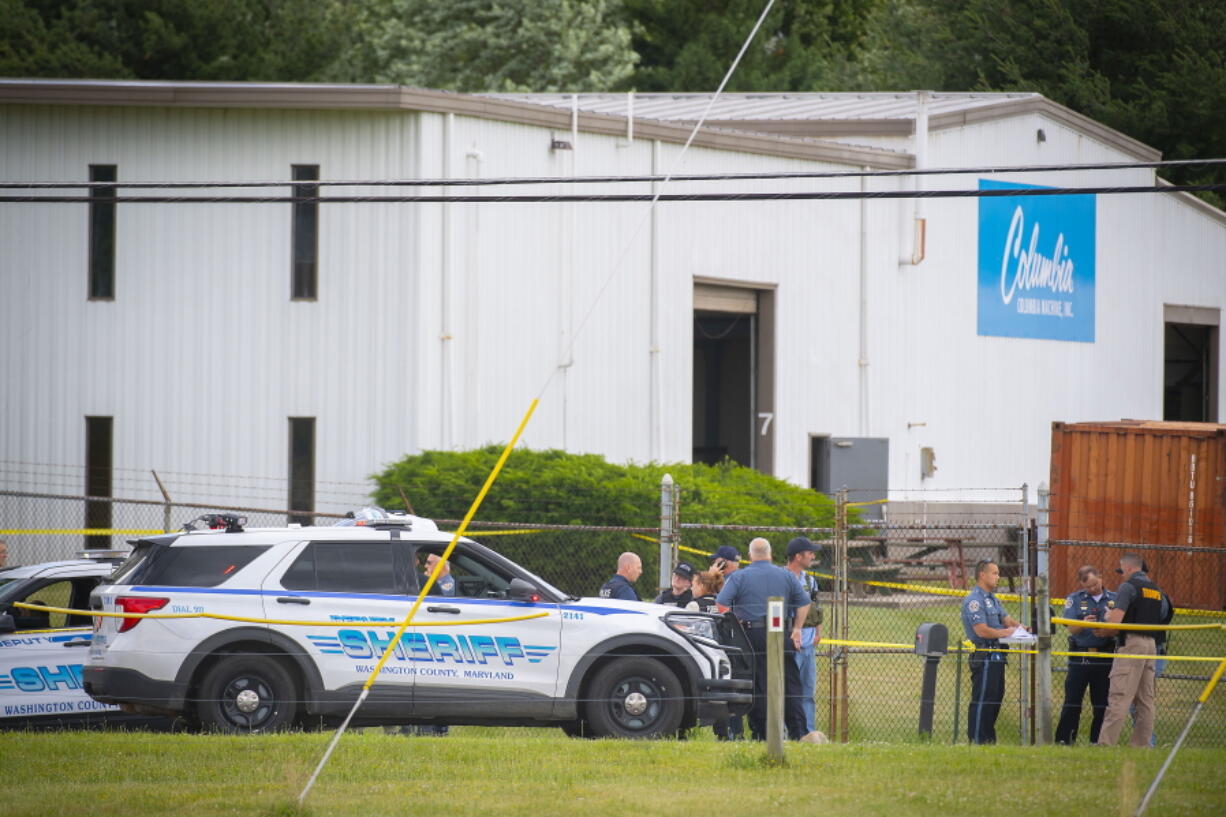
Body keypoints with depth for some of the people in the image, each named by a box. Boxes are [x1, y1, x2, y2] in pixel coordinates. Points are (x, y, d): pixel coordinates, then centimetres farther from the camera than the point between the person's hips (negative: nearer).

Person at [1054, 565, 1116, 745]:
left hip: (1105, 657, 1)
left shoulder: (1115, 600, 8)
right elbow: (1071, 629, -4)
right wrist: (1084, 624, -26)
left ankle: (1097, 740, 10)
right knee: (1072, 702, -2)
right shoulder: (1074, 600, 6)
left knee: (1102, 703, 4)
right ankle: (1063, 740, 0)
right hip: (1080, 657, -1)